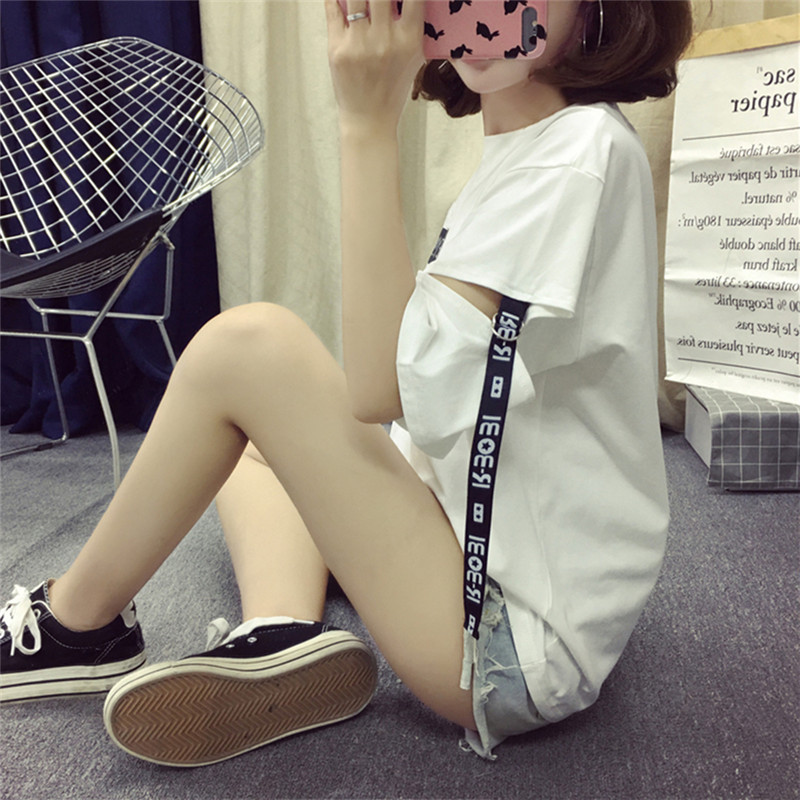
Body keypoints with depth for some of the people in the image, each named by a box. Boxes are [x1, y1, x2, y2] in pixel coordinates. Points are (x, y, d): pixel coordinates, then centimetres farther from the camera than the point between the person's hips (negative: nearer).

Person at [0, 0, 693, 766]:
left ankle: (77, 628, 4)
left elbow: (385, 382, -24)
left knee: (248, 343, -17)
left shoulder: (586, 151, -17)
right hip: (478, 538, 10)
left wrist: (368, 127, -22)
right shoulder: (515, 150, 12)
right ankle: (280, 635, -6)